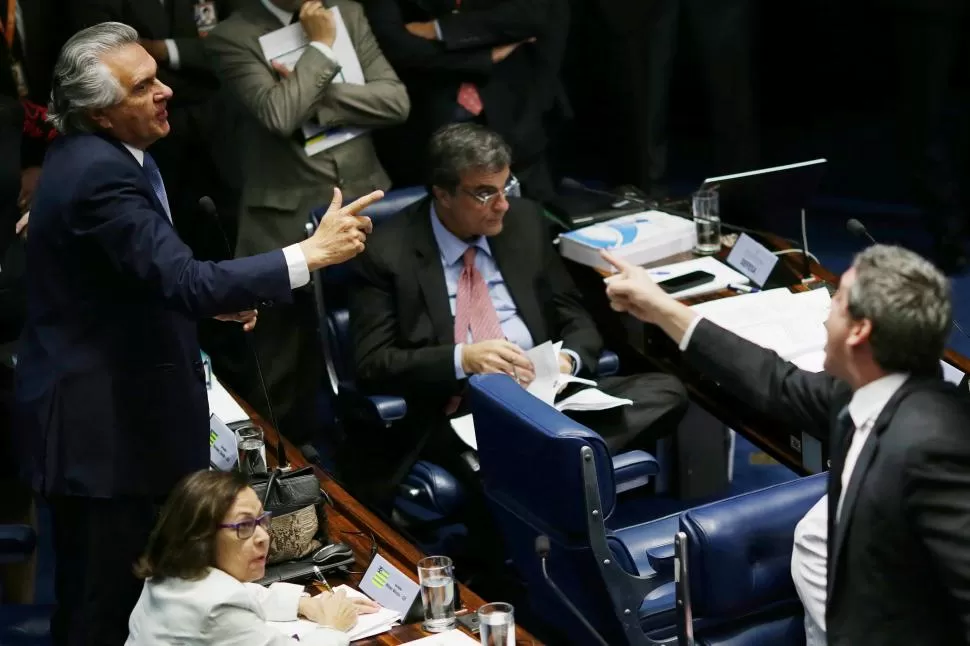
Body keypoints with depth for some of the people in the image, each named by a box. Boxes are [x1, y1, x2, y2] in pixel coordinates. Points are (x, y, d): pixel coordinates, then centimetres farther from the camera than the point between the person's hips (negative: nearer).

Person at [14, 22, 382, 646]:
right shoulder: (100, 174, -25)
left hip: (99, 397, 10)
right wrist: (312, 252, -33)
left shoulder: (91, 154, 7)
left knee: (91, 592, 21)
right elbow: (185, 281, -33)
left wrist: (209, 295, 7)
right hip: (102, 422, -10)